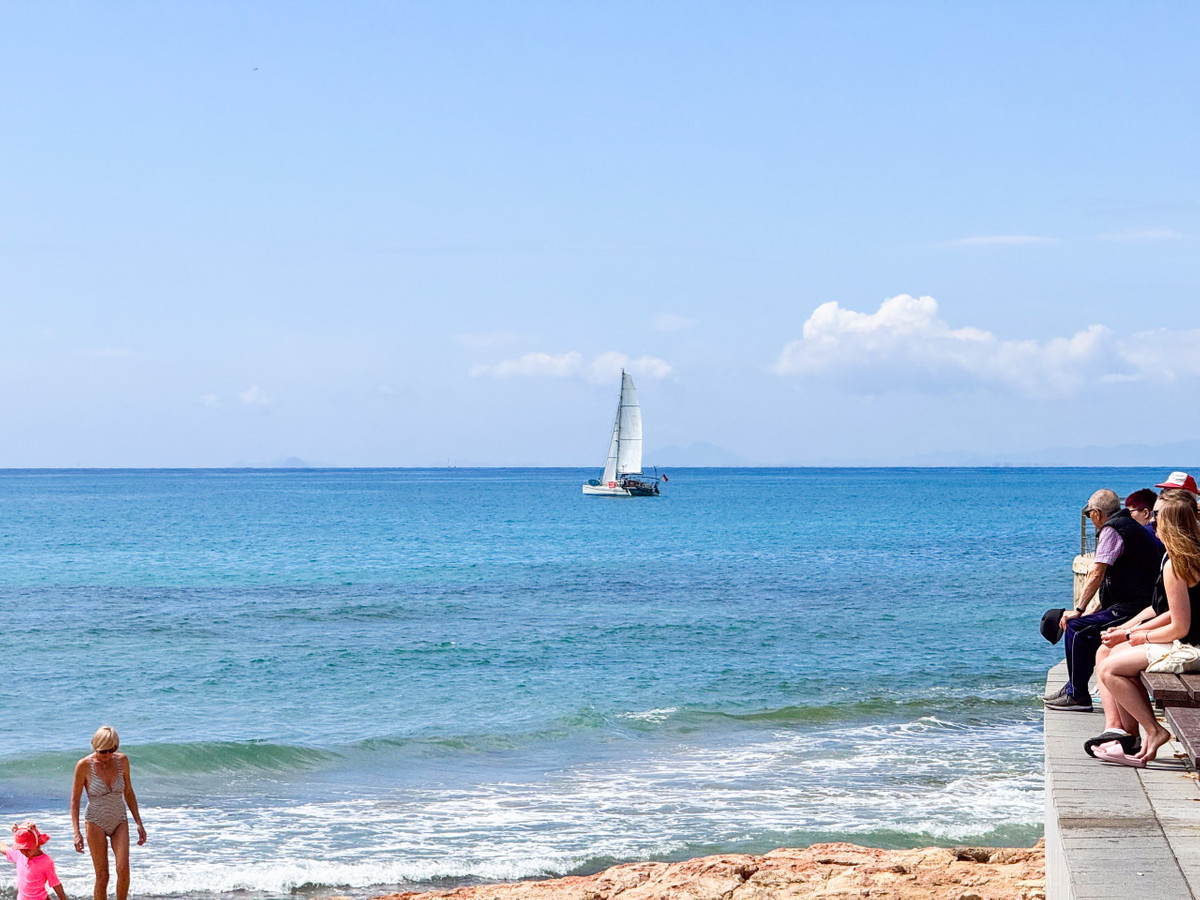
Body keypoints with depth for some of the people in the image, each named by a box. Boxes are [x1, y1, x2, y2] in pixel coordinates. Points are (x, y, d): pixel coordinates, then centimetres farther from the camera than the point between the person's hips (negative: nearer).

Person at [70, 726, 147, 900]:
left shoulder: (122, 761, -2)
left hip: (119, 821, 3)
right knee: (102, 875, -6)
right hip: (96, 822, -3)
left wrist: (139, 824, 9)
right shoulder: (84, 765, -12)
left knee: (123, 869, -14)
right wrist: (77, 832, -13)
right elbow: (75, 800, -6)